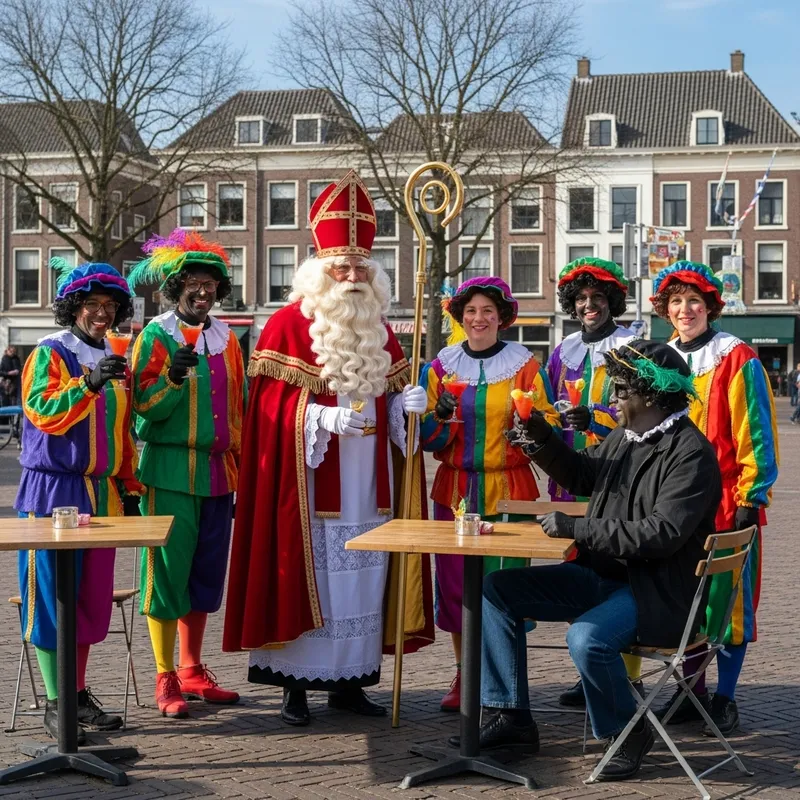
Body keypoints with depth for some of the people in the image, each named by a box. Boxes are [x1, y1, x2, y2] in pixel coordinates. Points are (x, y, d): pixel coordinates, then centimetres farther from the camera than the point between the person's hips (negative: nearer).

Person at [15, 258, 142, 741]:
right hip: (53, 490, -6)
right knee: (52, 596, -2)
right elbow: (43, 412, -18)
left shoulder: (116, 362, 14)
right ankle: (55, 704, 4)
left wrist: (129, 484, 14)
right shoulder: (50, 354, -5)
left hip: (102, 493, 6)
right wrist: (89, 382, -29)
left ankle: (79, 692, 20)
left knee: (93, 595, 9)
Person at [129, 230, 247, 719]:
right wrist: (172, 377, -26)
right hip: (170, 471, -5)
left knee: (206, 573, 10)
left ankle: (193, 671, 22)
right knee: (167, 571, -3)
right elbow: (144, 409, -9)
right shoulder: (156, 336, -3)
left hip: (217, 472, 5)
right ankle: (166, 679, 5)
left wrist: (239, 468, 15)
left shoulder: (226, 339, 12)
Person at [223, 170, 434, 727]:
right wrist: (324, 418, -23)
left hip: (368, 482, 6)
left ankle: (349, 680, 18)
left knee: (362, 573, 7)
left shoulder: (379, 329, 14)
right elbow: (273, 405, -10)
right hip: (310, 479, -5)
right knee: (309, 572, -3)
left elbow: (393, 398, 19)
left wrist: (408, 402, -4)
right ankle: (296, 683, 6)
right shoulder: (289, 325, -4)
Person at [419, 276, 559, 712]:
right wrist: (440, 419, -13)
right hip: (455, 490, 2)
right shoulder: (441, 367, 9)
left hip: (509, 490, -2)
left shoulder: (525, 365, 2)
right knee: (454, 582, 4)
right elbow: (427, 438, 9)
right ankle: (464, 674, 18)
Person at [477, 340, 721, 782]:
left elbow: (661, 534, -27)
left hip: (658, 591, -9)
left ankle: (627, 733, -5)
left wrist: (577, 527, -25)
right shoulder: (624, 436, 9)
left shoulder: (691, 454, -18)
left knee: (586, 638, -36)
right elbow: (582, 477, 26)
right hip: (599, 575, 9)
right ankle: (509, 716, 8)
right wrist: (543, 442, 8)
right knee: (496, 589, 2)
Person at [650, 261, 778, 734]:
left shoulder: (737, 359, -7)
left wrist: (749, 499, -13)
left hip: (726, 503, -5)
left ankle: (725, 699, 12)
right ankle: (692, 693, 22)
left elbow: (757, 433, -9)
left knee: (727, 600, 1)